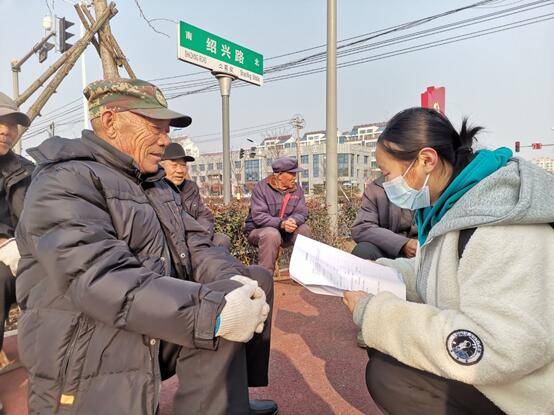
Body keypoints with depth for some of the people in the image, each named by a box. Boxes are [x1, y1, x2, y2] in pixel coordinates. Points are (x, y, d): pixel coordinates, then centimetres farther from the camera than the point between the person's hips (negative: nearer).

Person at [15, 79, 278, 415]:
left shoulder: (156, 185, 12)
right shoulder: (65, 181, -16)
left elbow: (194, 245, 4)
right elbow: (101, 280, -28)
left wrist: (235, 280, -16)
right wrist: (213, 310, -33)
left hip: (159, 328, 9)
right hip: (95, 362, -8)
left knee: (257, 279, 0)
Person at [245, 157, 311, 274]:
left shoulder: (297, 189, 3)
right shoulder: (261, 187, -13)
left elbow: (302, 212, -5)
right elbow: (258, 216, -22)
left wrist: (293, 221, -30)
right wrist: (281, 223, -36)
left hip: (285, 232, 5)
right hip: (258, 230, -5)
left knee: (304, 229, -19)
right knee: (272, 234, -36)